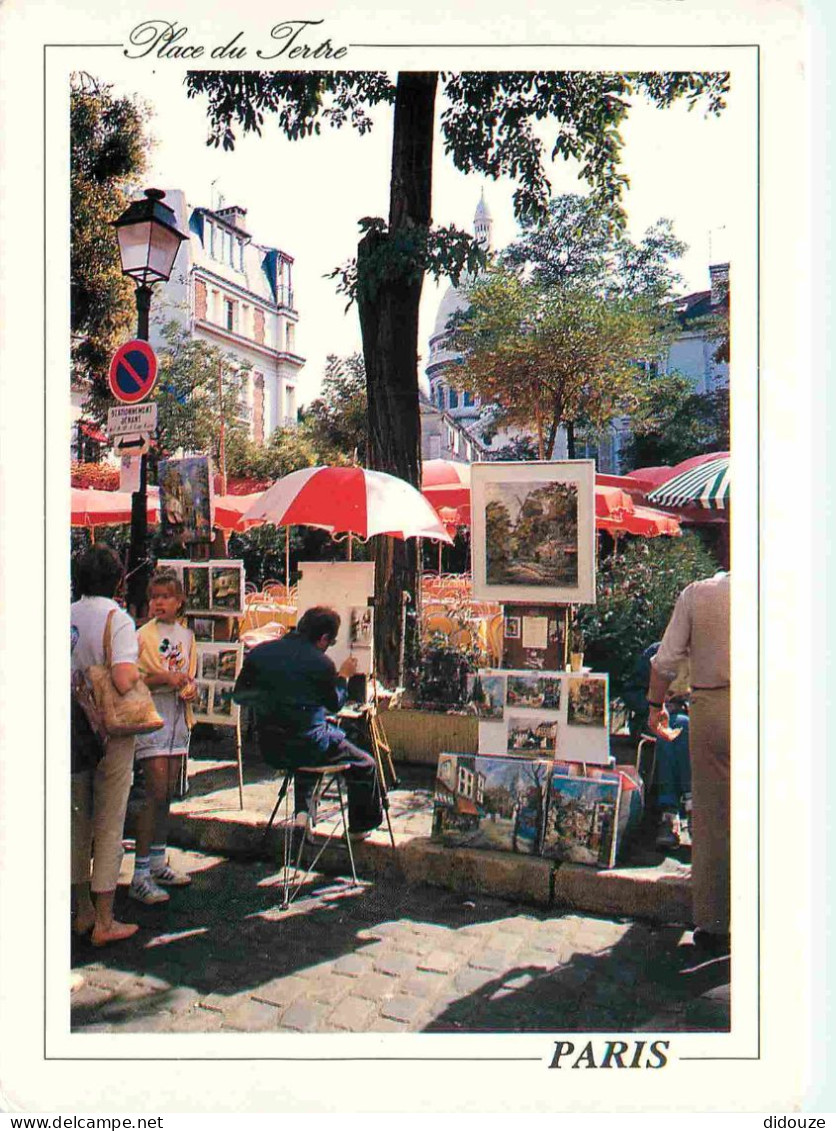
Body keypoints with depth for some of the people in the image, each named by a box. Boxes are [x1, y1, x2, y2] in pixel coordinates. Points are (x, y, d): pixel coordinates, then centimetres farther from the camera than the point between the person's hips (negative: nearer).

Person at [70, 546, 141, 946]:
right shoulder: (117, 619, -16)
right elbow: (124, 681, -27)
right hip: (111, 733, -5)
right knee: (109, 826, 5)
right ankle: (104, 922, 13)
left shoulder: (64, 617, 1)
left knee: (77, 822, 16)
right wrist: (137, 673, -7)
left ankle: (83, 910, 30)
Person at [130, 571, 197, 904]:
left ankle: (158, 864, 24)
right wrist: (164, 679, -21)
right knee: (156, 793, -10)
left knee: (167, 793, 12)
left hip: (178, 717, 6)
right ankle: (140, 876, -4)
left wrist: (191, 686, -2)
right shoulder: (143, 635, -6)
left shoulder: (187, 635, 11)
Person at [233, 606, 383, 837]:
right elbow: (335, 703, 1)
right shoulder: (321, 663, -14)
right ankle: (360, 826, 27)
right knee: (365, 765, 16)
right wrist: (343, 676, 16)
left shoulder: (259, 652, -1)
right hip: (309, 746, -6)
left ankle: (301, 811, 27)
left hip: (270, 749, 6)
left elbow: (239, 695, 8)